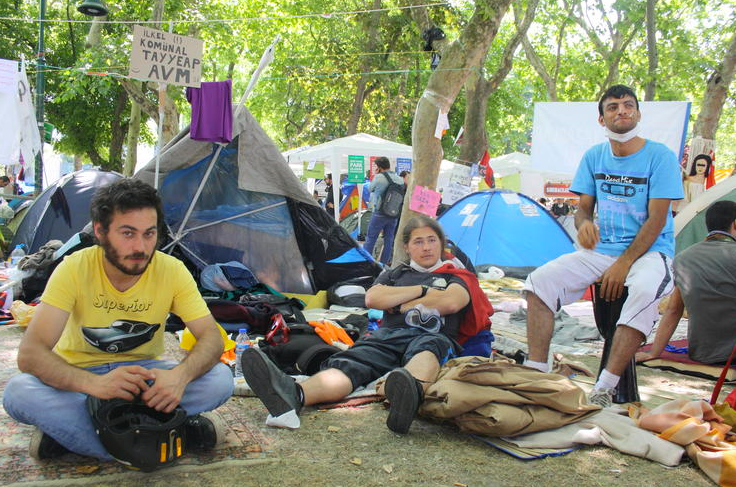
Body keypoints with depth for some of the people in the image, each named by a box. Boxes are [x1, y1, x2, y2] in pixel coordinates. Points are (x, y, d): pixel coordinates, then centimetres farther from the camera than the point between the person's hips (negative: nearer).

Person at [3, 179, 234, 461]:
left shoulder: (172, 271, -16)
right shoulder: (74, 269, -20)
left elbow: (211, 338, -17)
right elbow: (30, 354, -27)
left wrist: (180, 374, -41)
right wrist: (93, 383, -47)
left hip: (143, 371, 2)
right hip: (81, 373, -2)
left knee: (220, 379, -25)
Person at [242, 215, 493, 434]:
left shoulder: (456, 275, 22)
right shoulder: (394, 274, 31)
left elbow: (451, 302, -3)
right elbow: (372, 299, 8)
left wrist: (400, 305, 6)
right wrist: (422, 290, 6)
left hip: (433, 337, -2)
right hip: (388, 335, 3)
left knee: (427, 347, -42)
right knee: (351, 362, -30)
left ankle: (412, 391, -78)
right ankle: (294, 395, -61)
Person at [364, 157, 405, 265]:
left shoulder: (379, 177, -11)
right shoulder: (400, 180, 5)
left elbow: (370, 189, 4)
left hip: (380, 213, -5)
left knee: (370, 238, 4)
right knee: (389, 239, 11)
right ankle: (384, 263, 15)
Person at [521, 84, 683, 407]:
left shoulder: (660, 156, -7)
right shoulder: (594, 157, 7)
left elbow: (657, 219, -12)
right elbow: (583, 207, 9)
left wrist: (623, 264, -20)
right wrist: (584, 224, -17)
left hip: (649, 251, -4)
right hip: (601, 249, 5)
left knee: (645, 290, -38)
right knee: (540, 280, -16)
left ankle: (604, 389, -33)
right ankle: (535, 372, -16)